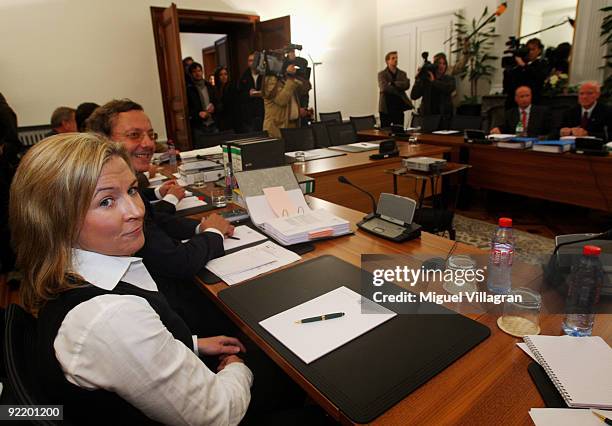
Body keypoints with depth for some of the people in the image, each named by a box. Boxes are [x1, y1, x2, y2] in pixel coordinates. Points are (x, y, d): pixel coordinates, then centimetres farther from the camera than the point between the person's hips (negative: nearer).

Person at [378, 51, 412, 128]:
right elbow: (384, 88, -14)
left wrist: (393, 83, -15)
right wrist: (399, 87, -7)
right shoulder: (382, 74, 2)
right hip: (386, 108, -3)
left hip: (399, 108, 3)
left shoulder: (402, 74, 13)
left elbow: (407, 85, -6)